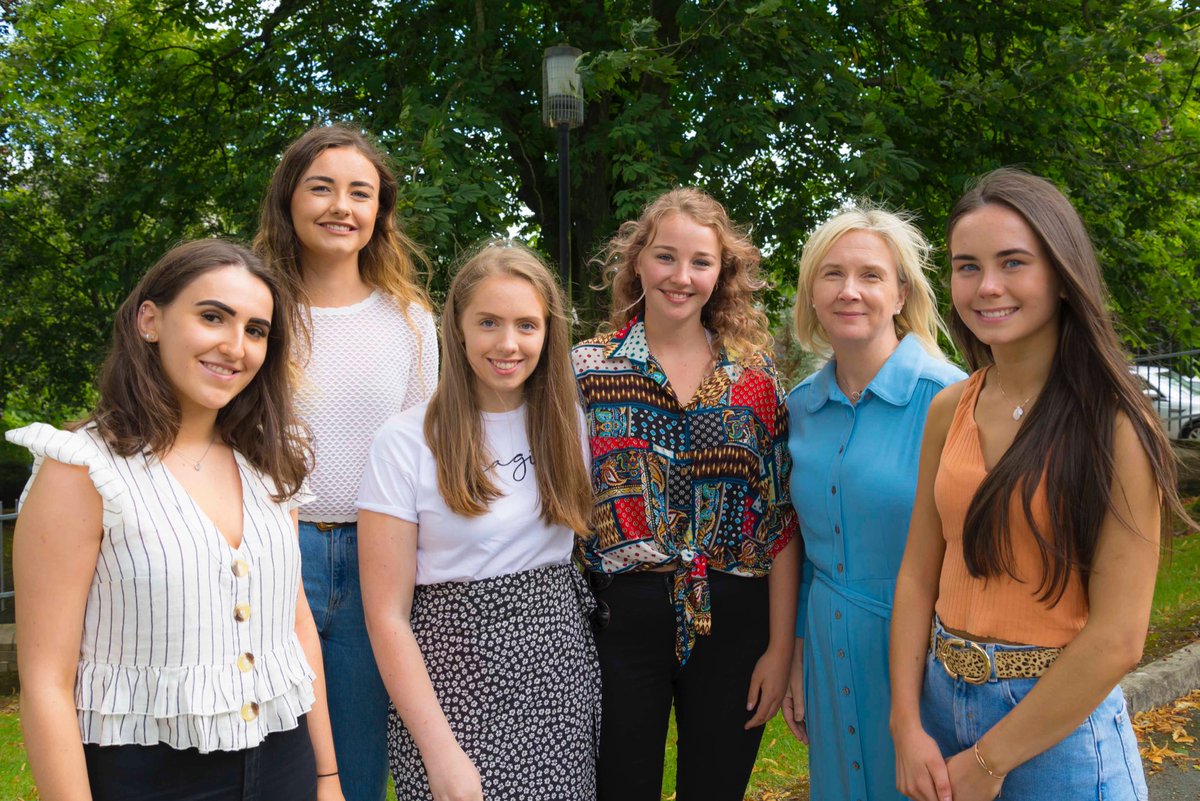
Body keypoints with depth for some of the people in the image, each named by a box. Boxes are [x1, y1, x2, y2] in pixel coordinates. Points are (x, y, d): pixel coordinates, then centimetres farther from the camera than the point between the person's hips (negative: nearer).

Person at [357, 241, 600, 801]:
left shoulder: (568, 424, 3)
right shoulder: (407, 441, -10)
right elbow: (387, 614, -10)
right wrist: (440, 752, -15)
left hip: (562, 672, 4)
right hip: (455, 677, -4)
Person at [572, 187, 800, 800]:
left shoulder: (756, 379, 3)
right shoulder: (586, 369, 0)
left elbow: (782, 521, 2)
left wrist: (780, 646, -1)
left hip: (733, 619, 1)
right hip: (621, 617, -1)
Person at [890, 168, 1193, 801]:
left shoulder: (1113, 426, -15)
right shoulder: (948, 410, 0)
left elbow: (1117, 637, -17)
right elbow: (917, 574, 2)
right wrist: (907, 726, -6)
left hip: (1059, 724, -4)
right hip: (940, 696, 5)